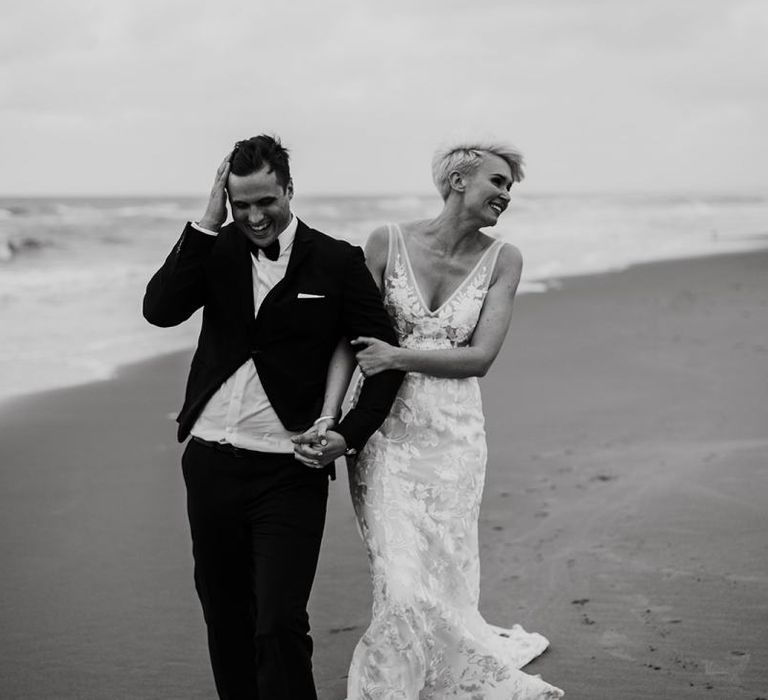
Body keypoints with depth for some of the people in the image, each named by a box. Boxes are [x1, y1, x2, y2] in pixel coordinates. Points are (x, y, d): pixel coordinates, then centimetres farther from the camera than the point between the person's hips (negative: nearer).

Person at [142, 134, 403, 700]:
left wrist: (350, 434, -10)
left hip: (290, 472, -4)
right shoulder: (216, 250, 5)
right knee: (225, 619, 16)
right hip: (211, 463, 4)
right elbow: (159, 310, -12)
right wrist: (209, 223, -13)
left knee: (279, 627, -10)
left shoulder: (337, 262, -3)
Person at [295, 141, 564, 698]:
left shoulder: (502, 260, 1)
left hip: (452, 437, 1)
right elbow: (351, 338, -5)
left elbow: (480, 357, -6)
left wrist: (399, 356, -16)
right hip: (384, 432, -1)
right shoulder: (389, 242, -2)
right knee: (405, 588, -7)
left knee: (438, 586, 5)